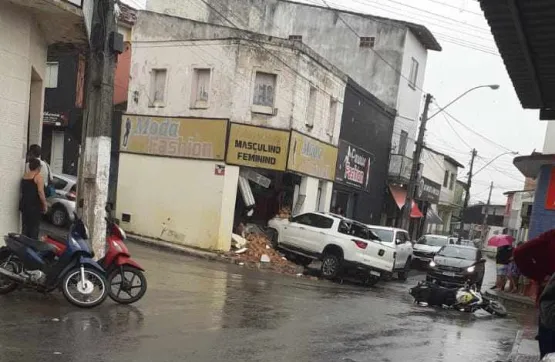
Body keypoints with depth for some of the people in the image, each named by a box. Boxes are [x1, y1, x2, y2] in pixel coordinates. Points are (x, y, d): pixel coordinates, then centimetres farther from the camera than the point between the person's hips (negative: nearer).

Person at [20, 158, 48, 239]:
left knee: (25, 226, 11)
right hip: (34, 205, -7)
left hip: (24, 204, 7)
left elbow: (23, 191, 17)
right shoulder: (38, 176, -11)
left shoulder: (24, 176, 11)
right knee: (34, 227, -2)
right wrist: (44, 205, -11)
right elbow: (40, 192, -17)